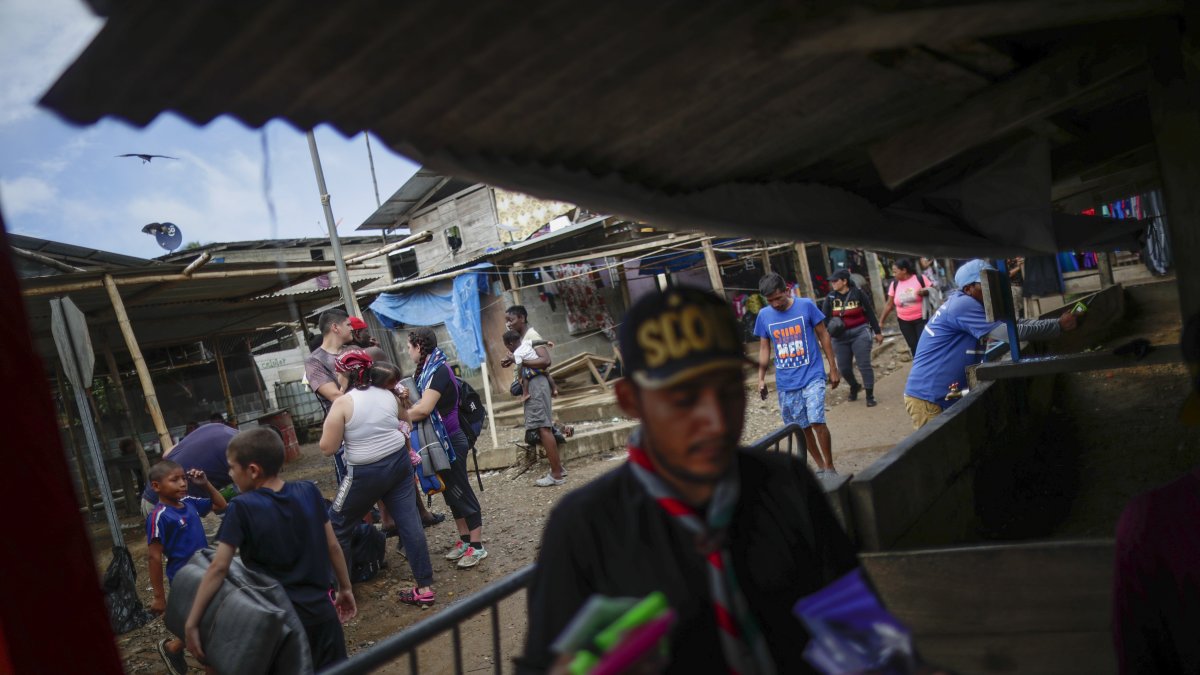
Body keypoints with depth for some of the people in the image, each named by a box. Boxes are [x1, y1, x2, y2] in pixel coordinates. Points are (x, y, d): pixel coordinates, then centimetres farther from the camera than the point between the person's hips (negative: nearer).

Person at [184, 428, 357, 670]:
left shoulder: (241, 509, -13)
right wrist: (345, 588, 16)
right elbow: (333, 546, 4)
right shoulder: (309, 491, -2)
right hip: (322, 613, 3)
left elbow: (218, 568, -14)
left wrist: (191, 622, -8)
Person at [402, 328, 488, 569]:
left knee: (461, 492, -2)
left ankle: (477, 546, 6)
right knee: (451, 493, 15)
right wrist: (408, 401, -7)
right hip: (439, 441, 9)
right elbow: (422, 407, 11)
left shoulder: (439, 370, -18)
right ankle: (465, 540, 26)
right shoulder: (429, 370, 10)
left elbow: (424, 409, -26)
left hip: (449, 440, -9)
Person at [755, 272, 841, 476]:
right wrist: (761, 379, 4)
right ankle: (820, 466, 25)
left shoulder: (806, 305, -7)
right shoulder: (764, 315, 0)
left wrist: (833, 368, 0)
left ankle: (830, 467, 1)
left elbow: (823, 336, 0)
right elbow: (764, 348, 9)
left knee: (817, 421, -14)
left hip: (812, 376, -3)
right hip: (785, 383, 3)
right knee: (802, 427, 9)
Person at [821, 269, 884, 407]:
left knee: (864, 365, -6)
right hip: (840, 336, 3)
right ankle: (854, 386, 38)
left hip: (859, 333, -3)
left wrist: (877, 332, 6)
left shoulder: (858, 293, -4)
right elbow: (824, 317, -2)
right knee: (843, 367, 8)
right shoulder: (830, 297, 2)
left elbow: (869, 312, 3)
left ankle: (870, 396, 5)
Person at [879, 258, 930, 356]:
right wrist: (880, 322, 3)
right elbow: (889, 305, 6)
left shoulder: (920, 279, -8)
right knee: (914, 348, 6)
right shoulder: (894, 284, 1)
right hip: (904, 322, 3)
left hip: (922, 319, -3)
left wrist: (925, 292, -24)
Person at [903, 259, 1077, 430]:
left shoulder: (970, 304, 14)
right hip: (927, 397, -10)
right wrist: (1059, 326, -11)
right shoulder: (963, 305, -18)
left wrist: (1056, 322, 2)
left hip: (944, 396, 10)